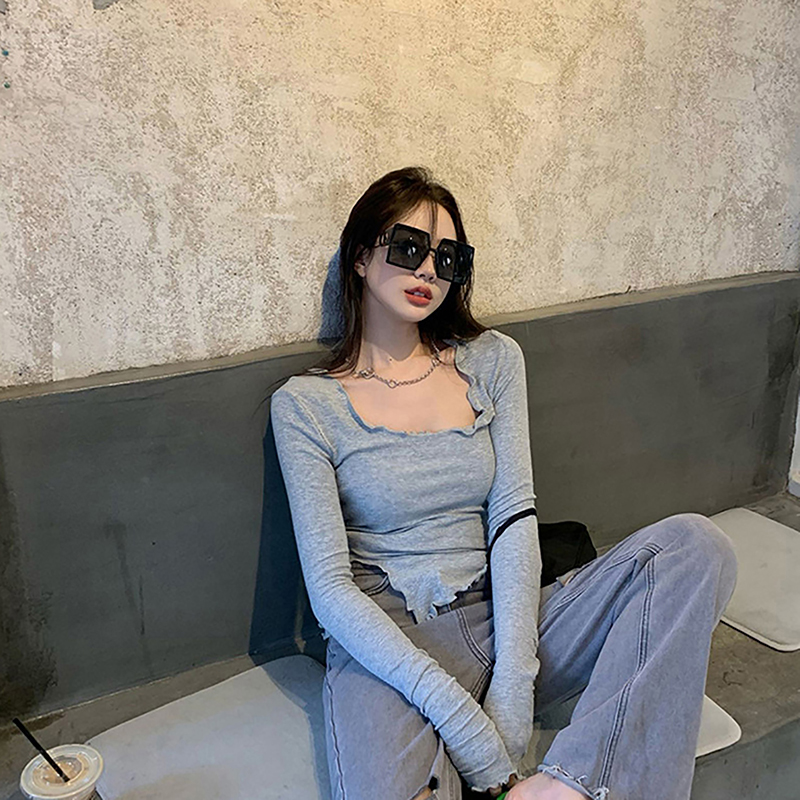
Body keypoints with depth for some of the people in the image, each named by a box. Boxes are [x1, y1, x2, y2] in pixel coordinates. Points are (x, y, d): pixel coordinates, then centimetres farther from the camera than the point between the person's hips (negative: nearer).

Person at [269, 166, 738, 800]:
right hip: (385, 646, -5)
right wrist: (457, 713, -19)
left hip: (497, 623, 5)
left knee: (696, 545, -19)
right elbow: (329, 586, -8)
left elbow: (514, 517, 0)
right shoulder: (305, 404, 0)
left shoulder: (493, 360, 10)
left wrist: (512, 685, -13)